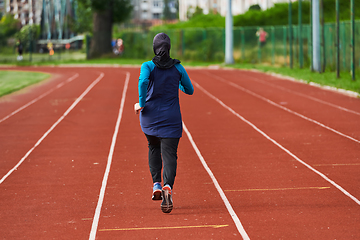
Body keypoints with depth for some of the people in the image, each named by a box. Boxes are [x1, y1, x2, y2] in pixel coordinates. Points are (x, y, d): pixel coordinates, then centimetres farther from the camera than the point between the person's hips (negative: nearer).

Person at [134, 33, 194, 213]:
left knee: (154, 148, 25)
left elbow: (143, 81, -25)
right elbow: (189, 90, 13)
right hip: (171, 118, 0)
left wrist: (141, 103, -15)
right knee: (169, 153, -6)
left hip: (150, 116, 1)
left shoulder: (148, 66, -4)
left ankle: (156, 184, 12)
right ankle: (168, 186, -32)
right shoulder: (178, 68, 3)